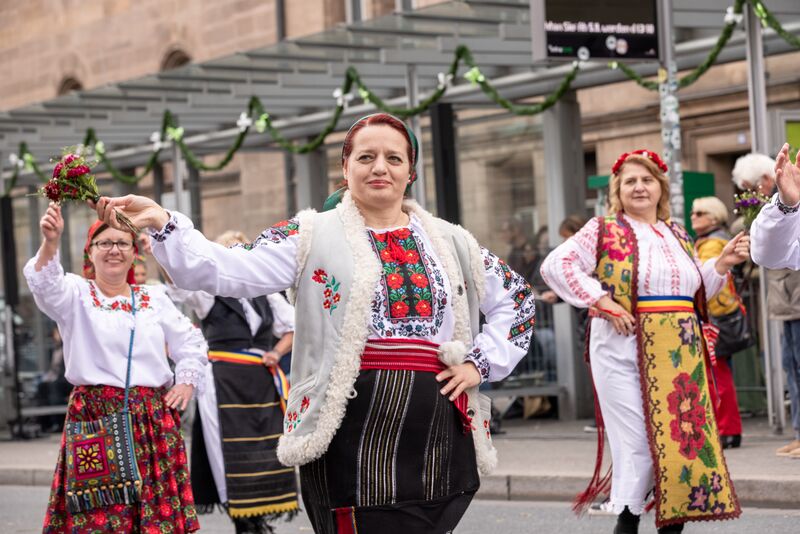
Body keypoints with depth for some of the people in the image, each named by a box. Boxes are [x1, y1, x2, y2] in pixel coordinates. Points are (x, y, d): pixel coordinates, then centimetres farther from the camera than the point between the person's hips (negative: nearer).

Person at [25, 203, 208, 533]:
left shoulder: (155, 300, 15)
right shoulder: (77, 294, 4)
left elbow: (191, 343, 23)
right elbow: (46, 285, -18)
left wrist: (187, 381, 7)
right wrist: (50, 242, -35)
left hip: (153, 420, 3)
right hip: (94, 417, -3)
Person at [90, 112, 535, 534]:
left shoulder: (450, 242, 14)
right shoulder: (312, 236, 4)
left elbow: (517, 300, 23)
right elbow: (225, 271, -8)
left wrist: (481, 362, 9)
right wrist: (162, 224, -20)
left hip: (439, 438, 4)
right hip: (355, 437, -4)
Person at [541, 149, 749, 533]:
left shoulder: (676, 235, 17)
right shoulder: (604, 230, 0)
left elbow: (696, 291, 21)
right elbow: (555, 265, -10)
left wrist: (722, 264, 6)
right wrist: (599, 301, -15)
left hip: (679, 352, 5)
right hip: (625, 348, -5)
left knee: (682, 435, 3)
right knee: (638, 442, -6)